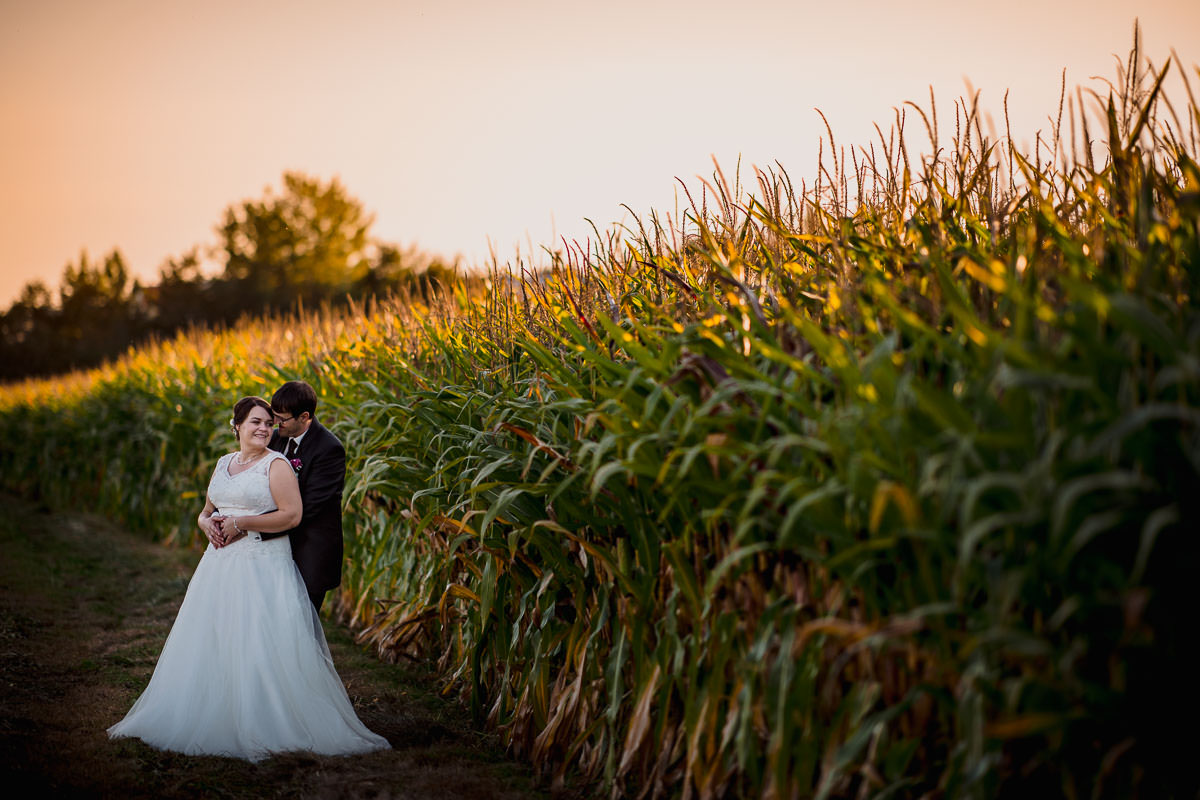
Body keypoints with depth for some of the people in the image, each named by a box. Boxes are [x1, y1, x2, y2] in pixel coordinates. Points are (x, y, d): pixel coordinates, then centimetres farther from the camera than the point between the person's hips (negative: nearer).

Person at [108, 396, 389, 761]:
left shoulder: (277, 465, -5)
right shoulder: (224, 463, 15)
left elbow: (292, 515, -15)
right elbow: (206, 511, 22)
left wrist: (241, 523, -15)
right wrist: (208, 524, -2)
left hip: (263, 568, -7)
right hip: (221, 565, 7)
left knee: (259, 646, -9)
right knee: (211, 642, 7)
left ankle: (262, 727, -2)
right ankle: (209, 720, 16)